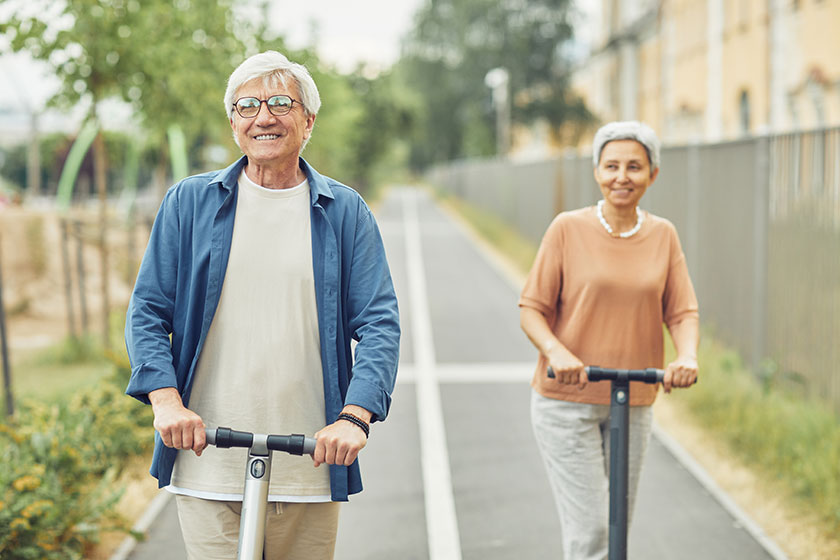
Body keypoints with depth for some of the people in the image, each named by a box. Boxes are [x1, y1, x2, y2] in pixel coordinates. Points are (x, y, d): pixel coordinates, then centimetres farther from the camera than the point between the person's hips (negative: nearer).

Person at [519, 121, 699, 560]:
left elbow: (681, 312, 1)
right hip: (566, 399, -4)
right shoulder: (568, 229, -6)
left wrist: (687, 356, -20)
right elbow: (531, 309, -5)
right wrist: (556, 351, -25)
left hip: (631, 403, 4)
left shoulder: (663, 235, 4)